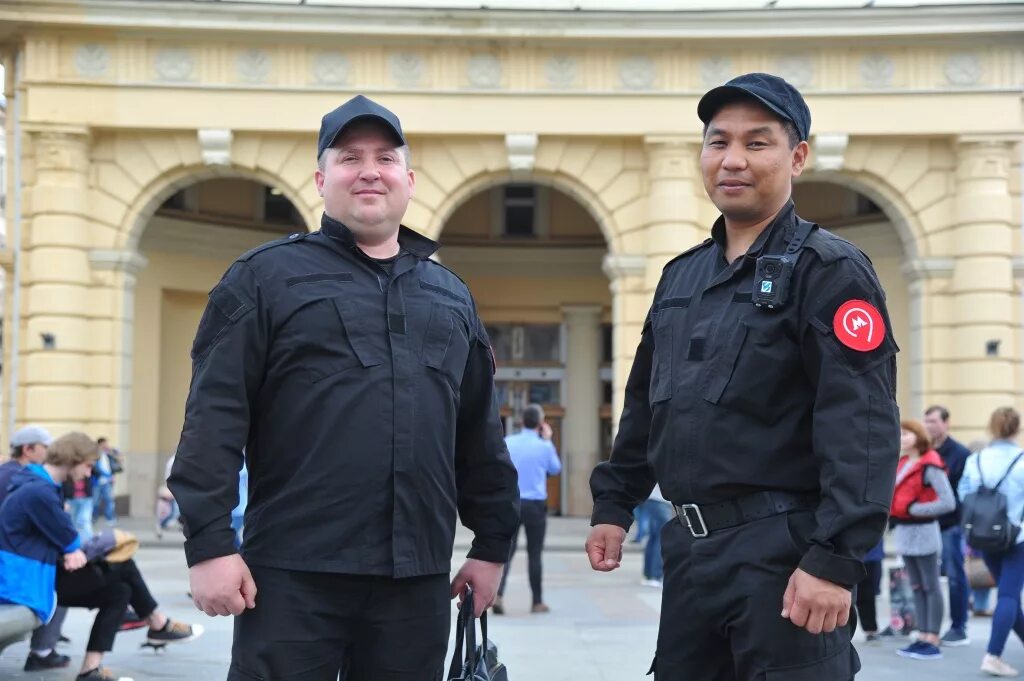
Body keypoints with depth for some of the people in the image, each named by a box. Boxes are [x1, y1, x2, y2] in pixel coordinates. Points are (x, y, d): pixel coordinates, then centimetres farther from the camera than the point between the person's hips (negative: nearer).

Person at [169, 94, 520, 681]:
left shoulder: (451, 295, 18)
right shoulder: (266, 277, 3)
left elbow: (480, 433, 20)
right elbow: (215, 416, -4)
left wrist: (493, 544, 16)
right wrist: (209, 543, -12)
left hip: (418, 579, 4)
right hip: (293, 573, -4)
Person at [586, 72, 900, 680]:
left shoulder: (827, 270, -9)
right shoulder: (681, 276, 14)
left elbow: (864, 428, -18)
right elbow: (646, 402, 22)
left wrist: (836, 558, -24)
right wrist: (614, 505, 17)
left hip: (783, 550, -7)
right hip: (689, 546, 7)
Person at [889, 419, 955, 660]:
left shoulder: (930, 466, -14)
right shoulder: (902, 463, 12)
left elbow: (948, 503, -18)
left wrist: (914, 509, -17)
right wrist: (893, 510, 1)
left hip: (923, 531, -9)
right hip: (904, 530, 9)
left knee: (930, 587, -3)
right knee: (916, 587, 11)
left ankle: (933, 642, 0)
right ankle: (922, 638, 16)